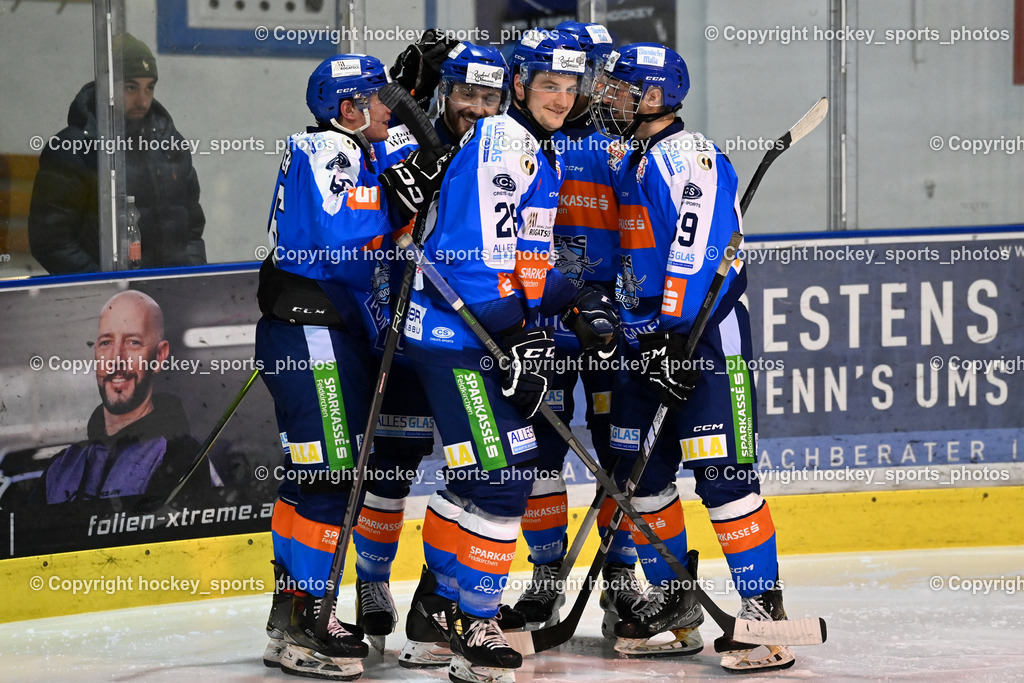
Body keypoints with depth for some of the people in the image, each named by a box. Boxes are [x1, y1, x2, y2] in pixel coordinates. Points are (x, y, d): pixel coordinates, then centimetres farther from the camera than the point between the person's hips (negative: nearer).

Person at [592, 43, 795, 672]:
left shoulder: (687, 155, -14)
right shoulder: (630, 165, 17)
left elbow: (695, 250, -22)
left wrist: (675, 333, -26)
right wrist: (630, 329, 20)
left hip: (705, 331, -10)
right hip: (648, 337, 10)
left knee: (721, 473, -12)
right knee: (643, 473, 9)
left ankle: (766, 609, -9)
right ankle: (675, 607, 19)